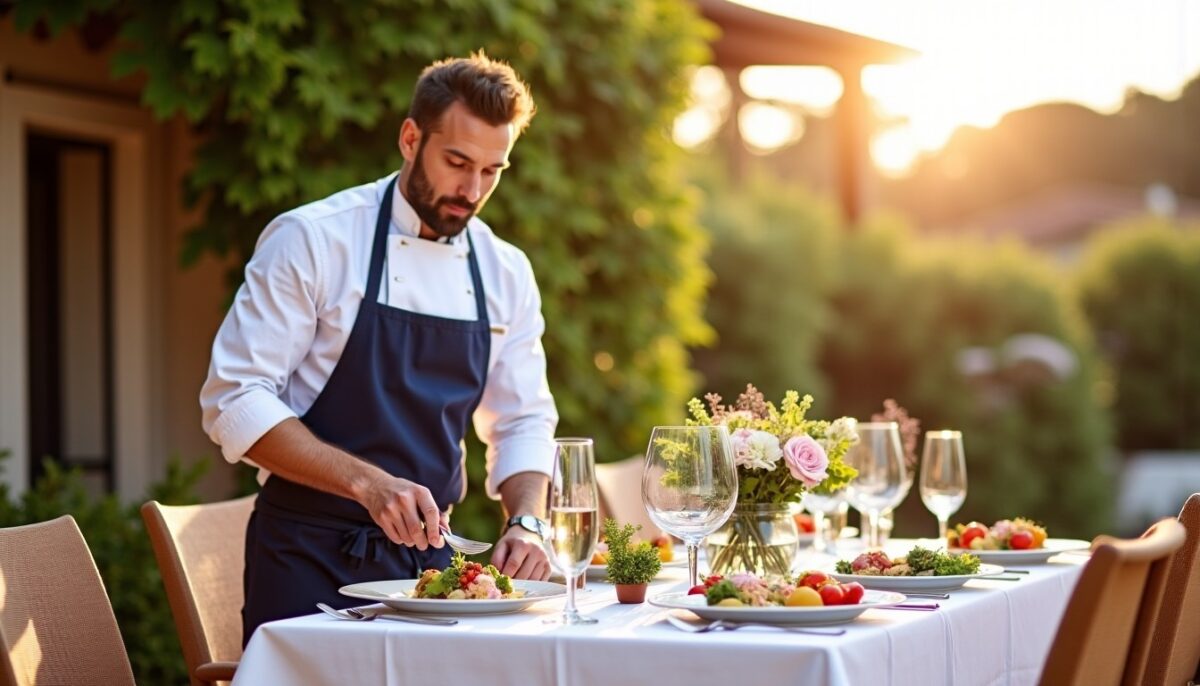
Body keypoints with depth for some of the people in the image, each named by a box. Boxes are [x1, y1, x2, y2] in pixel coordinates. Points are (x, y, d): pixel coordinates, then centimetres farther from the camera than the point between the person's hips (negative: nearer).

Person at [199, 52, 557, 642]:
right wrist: (367, 482, -26)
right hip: (310, 559, -4)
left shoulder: (506, 274, 5)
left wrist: (525, 524, -9)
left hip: (428, 556, 4)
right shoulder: (311, 240, -10)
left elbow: (523, 422, 12)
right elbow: (234, 400, -15)